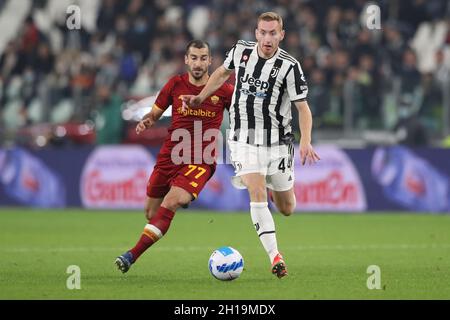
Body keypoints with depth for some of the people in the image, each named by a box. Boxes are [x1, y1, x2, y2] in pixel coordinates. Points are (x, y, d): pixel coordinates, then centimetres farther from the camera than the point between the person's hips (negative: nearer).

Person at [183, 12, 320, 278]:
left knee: (287, 209, 9)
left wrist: (306, 143, -22)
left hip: (278, 143, 0)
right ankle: (275, 256, -17)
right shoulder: (241, 50, -4)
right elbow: (223, 72, 19)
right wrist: (201, 97, 20)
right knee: (257, 194, -20)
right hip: (244, 141, 0)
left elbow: (303, 107, -10)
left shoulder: (289, 66, -13)